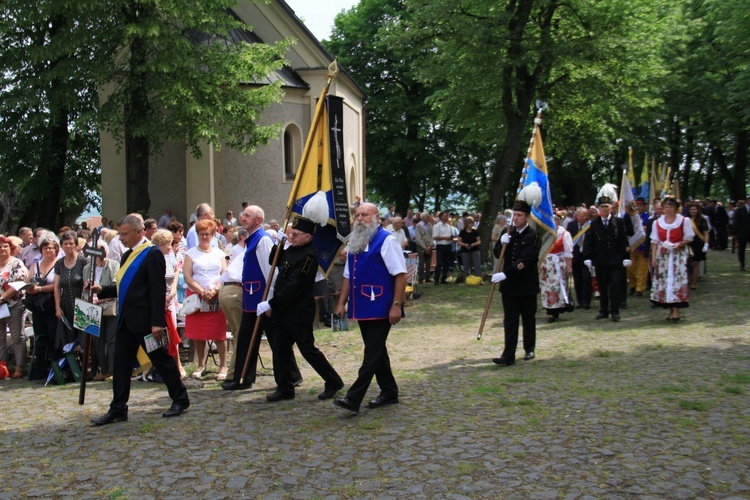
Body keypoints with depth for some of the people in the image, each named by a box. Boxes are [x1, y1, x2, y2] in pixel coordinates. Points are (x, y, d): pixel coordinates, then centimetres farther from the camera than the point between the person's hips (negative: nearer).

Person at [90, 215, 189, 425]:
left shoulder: (152, 254, -12)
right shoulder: (127, 255, 16)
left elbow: (158, 290, -17)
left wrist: (157, 322, -21)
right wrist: (102, 290, 5)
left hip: (145, 321, -9)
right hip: (126, 320, 9)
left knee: (161, 360, 3)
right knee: (121, 364, 8)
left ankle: (180, 400, 18)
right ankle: (117, 410, 15)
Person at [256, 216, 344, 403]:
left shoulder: (309, 256, -19)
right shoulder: (292, 250, 10)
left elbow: (294, 287, -23)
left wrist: (271, 304, -20)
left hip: (298, 312, -9)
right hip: (282, 310, 9)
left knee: (308, 349, 0)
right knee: (279, 350, 9)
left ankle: (333, 382, 15)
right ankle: (284, 388, 20)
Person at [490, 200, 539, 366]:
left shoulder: (532, 236, -12)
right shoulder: (509, 233, 7)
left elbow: (526, 260, -22)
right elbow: (497, 254, 11)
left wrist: (506, 274, -29)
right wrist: (501, 243, -10)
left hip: (527, 285, -4)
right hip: (509, 284, 4)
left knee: (528, 319, 13)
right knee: (510, 320, 0)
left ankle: (529, 349, 31)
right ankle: (508, 356, -2)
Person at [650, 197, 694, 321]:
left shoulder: (684, 221, 0)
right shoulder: (657, 222, 8)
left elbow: (689, 238, 1)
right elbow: (654, 241, 6)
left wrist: (679, 245, -18)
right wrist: (653, 257, -2)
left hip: (679, 254, -3)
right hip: (662, 255, 3)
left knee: (677, 280, -9)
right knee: (664, 281, 2)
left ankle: (676, 311, -9)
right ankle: (671, 310, 11)